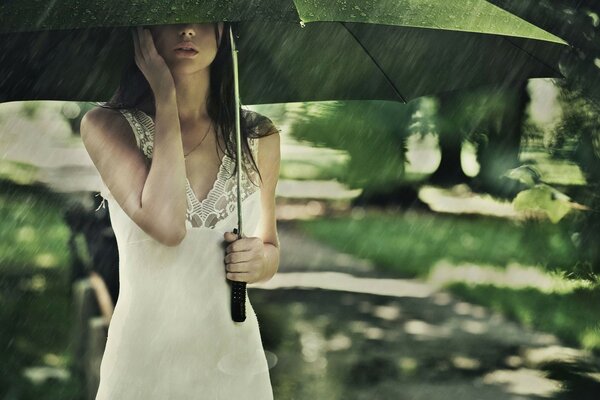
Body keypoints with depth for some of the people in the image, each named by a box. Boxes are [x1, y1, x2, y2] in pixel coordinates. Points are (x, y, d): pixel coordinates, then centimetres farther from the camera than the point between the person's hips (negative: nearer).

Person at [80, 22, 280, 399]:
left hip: (236, 360, 3)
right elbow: (166, 225, -23)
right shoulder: (106, 125, -8)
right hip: (143, 365, -3)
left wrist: (260, 261, -9)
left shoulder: (259, 137, 1)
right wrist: (165, 96, -16)